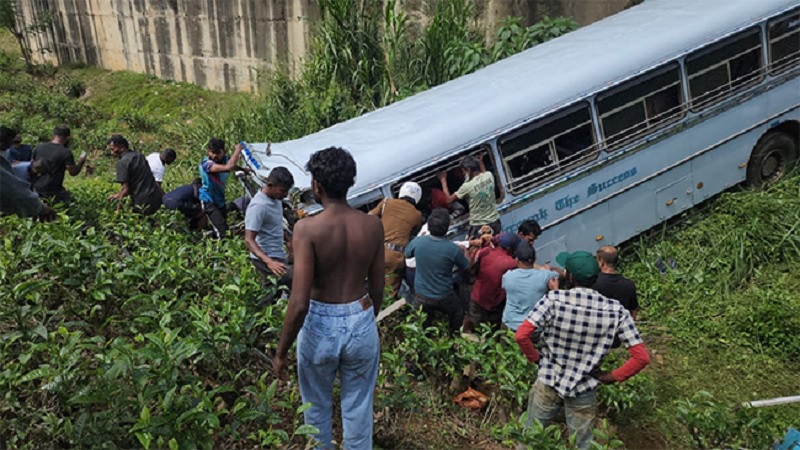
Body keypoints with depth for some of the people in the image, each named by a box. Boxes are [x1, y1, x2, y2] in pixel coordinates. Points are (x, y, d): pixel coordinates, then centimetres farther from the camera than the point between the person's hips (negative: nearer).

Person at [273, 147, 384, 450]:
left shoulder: (307, 229, -21)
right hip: (361, 323, 3)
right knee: (358, 408, 20)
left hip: (321, 325, -3)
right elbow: (377, 290, 2)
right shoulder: (373, 226, -8)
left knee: (317, 406, 24)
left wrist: (281, 351, -8)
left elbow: (299, 303, -22)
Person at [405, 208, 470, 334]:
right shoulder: (453, 249, -25)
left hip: (420, 297, 2)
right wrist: (463, 251, 14)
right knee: (458, 314, 31)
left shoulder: (418, 241, -20)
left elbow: (407, 253, 4)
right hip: (444, 298, -1)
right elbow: (466, 267, -5)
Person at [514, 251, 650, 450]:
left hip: (548, 383, -1)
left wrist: (536, 359, -5)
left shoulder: (553, 299, -19)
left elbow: (521, 335, -23)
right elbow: (642, 357, -14)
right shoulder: (616, 311, -14)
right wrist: (610, 377, -3)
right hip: (584, 393, 1)